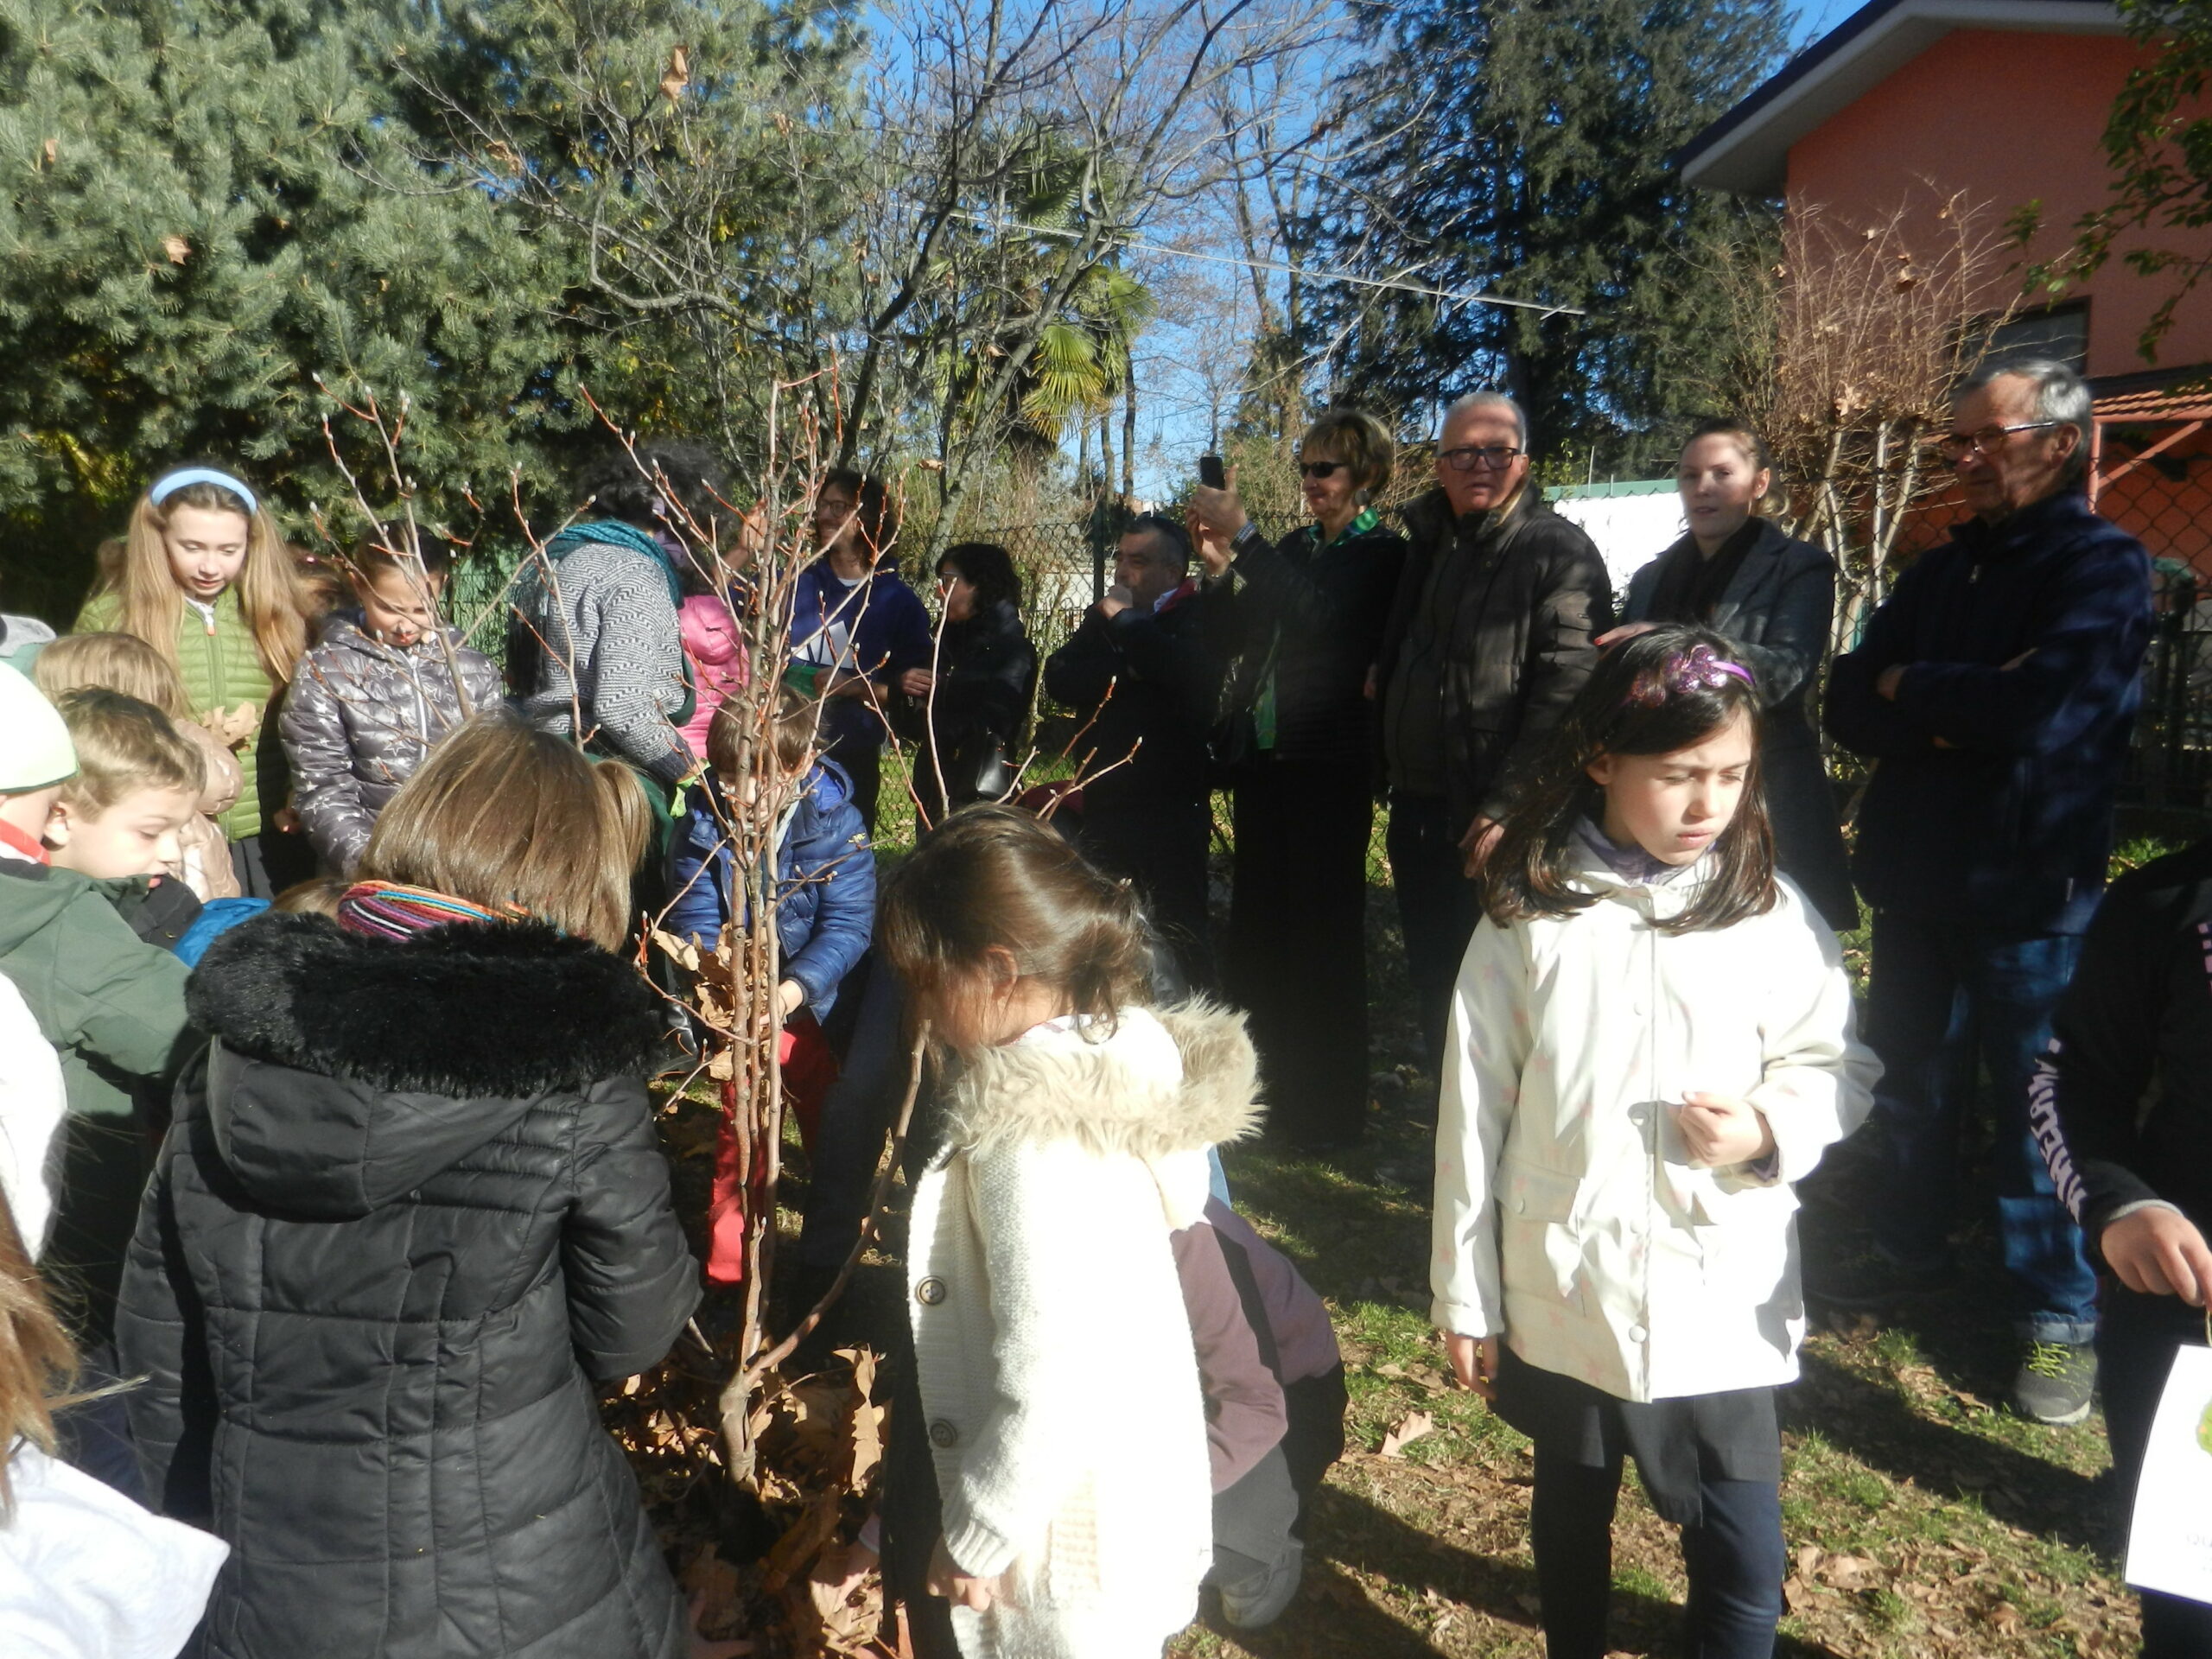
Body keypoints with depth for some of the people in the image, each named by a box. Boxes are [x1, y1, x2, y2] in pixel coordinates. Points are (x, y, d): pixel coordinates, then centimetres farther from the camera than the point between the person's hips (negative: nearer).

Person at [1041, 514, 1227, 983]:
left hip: (1170, 811, -6)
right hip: (1101, 808, 6)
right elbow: (1059, 679, 0)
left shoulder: (1200, 616, -2)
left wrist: (1127, 620, -16)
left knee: (1178, 935, -3)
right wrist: (1127, 673, -13)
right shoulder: (1102, 617, 15)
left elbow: (1192, 675, -25)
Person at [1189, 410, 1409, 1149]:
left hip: (1328, 763, -7)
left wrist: (1243, 536, -21)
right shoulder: (1293, 548, 16)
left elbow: (1318, 615, -22)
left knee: (1321, 927, -2)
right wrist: (1220, 565, -2)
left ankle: (1329, 1107, 10)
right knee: (1257, 921, 10)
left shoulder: (1385, 555, -4)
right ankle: (1267, 1083, 23)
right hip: (1262, 755, 7)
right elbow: (1244, 636, 12)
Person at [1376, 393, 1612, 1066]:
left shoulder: (1561, 552, -7)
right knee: (1431, 979, 14)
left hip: (1494, 823, -7)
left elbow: (1566, 689, -17)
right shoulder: (1426, 542, 15)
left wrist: (1507, 807, -21)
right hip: (1418, 807, 7)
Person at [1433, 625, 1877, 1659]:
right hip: (1562, 1293, 1)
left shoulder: (1769, 914, -7)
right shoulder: (1529, 916, -9)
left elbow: (1837, 1063, 5)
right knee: (1571, 1514, 22)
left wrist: (1770, 1127, -18)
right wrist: (1465, 1296, 1)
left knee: (1743, 1556, 5)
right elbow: (1474, 1111, -4)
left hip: (1725, 1297, 0)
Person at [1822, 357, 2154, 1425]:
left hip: (2029, 894, -6)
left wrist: (1906, 689, -10)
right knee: (1910, 1085, 17)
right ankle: (1912, 1253, 36)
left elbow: (2043, 707, -25)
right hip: (1916, 882, 6)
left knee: (2033, 1108, 6)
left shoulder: (2103, 565, -8)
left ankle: (2059, 1320, 22)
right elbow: (1850, 709, 2)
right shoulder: (1940, 571, 12)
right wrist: (1957, 710, -16)